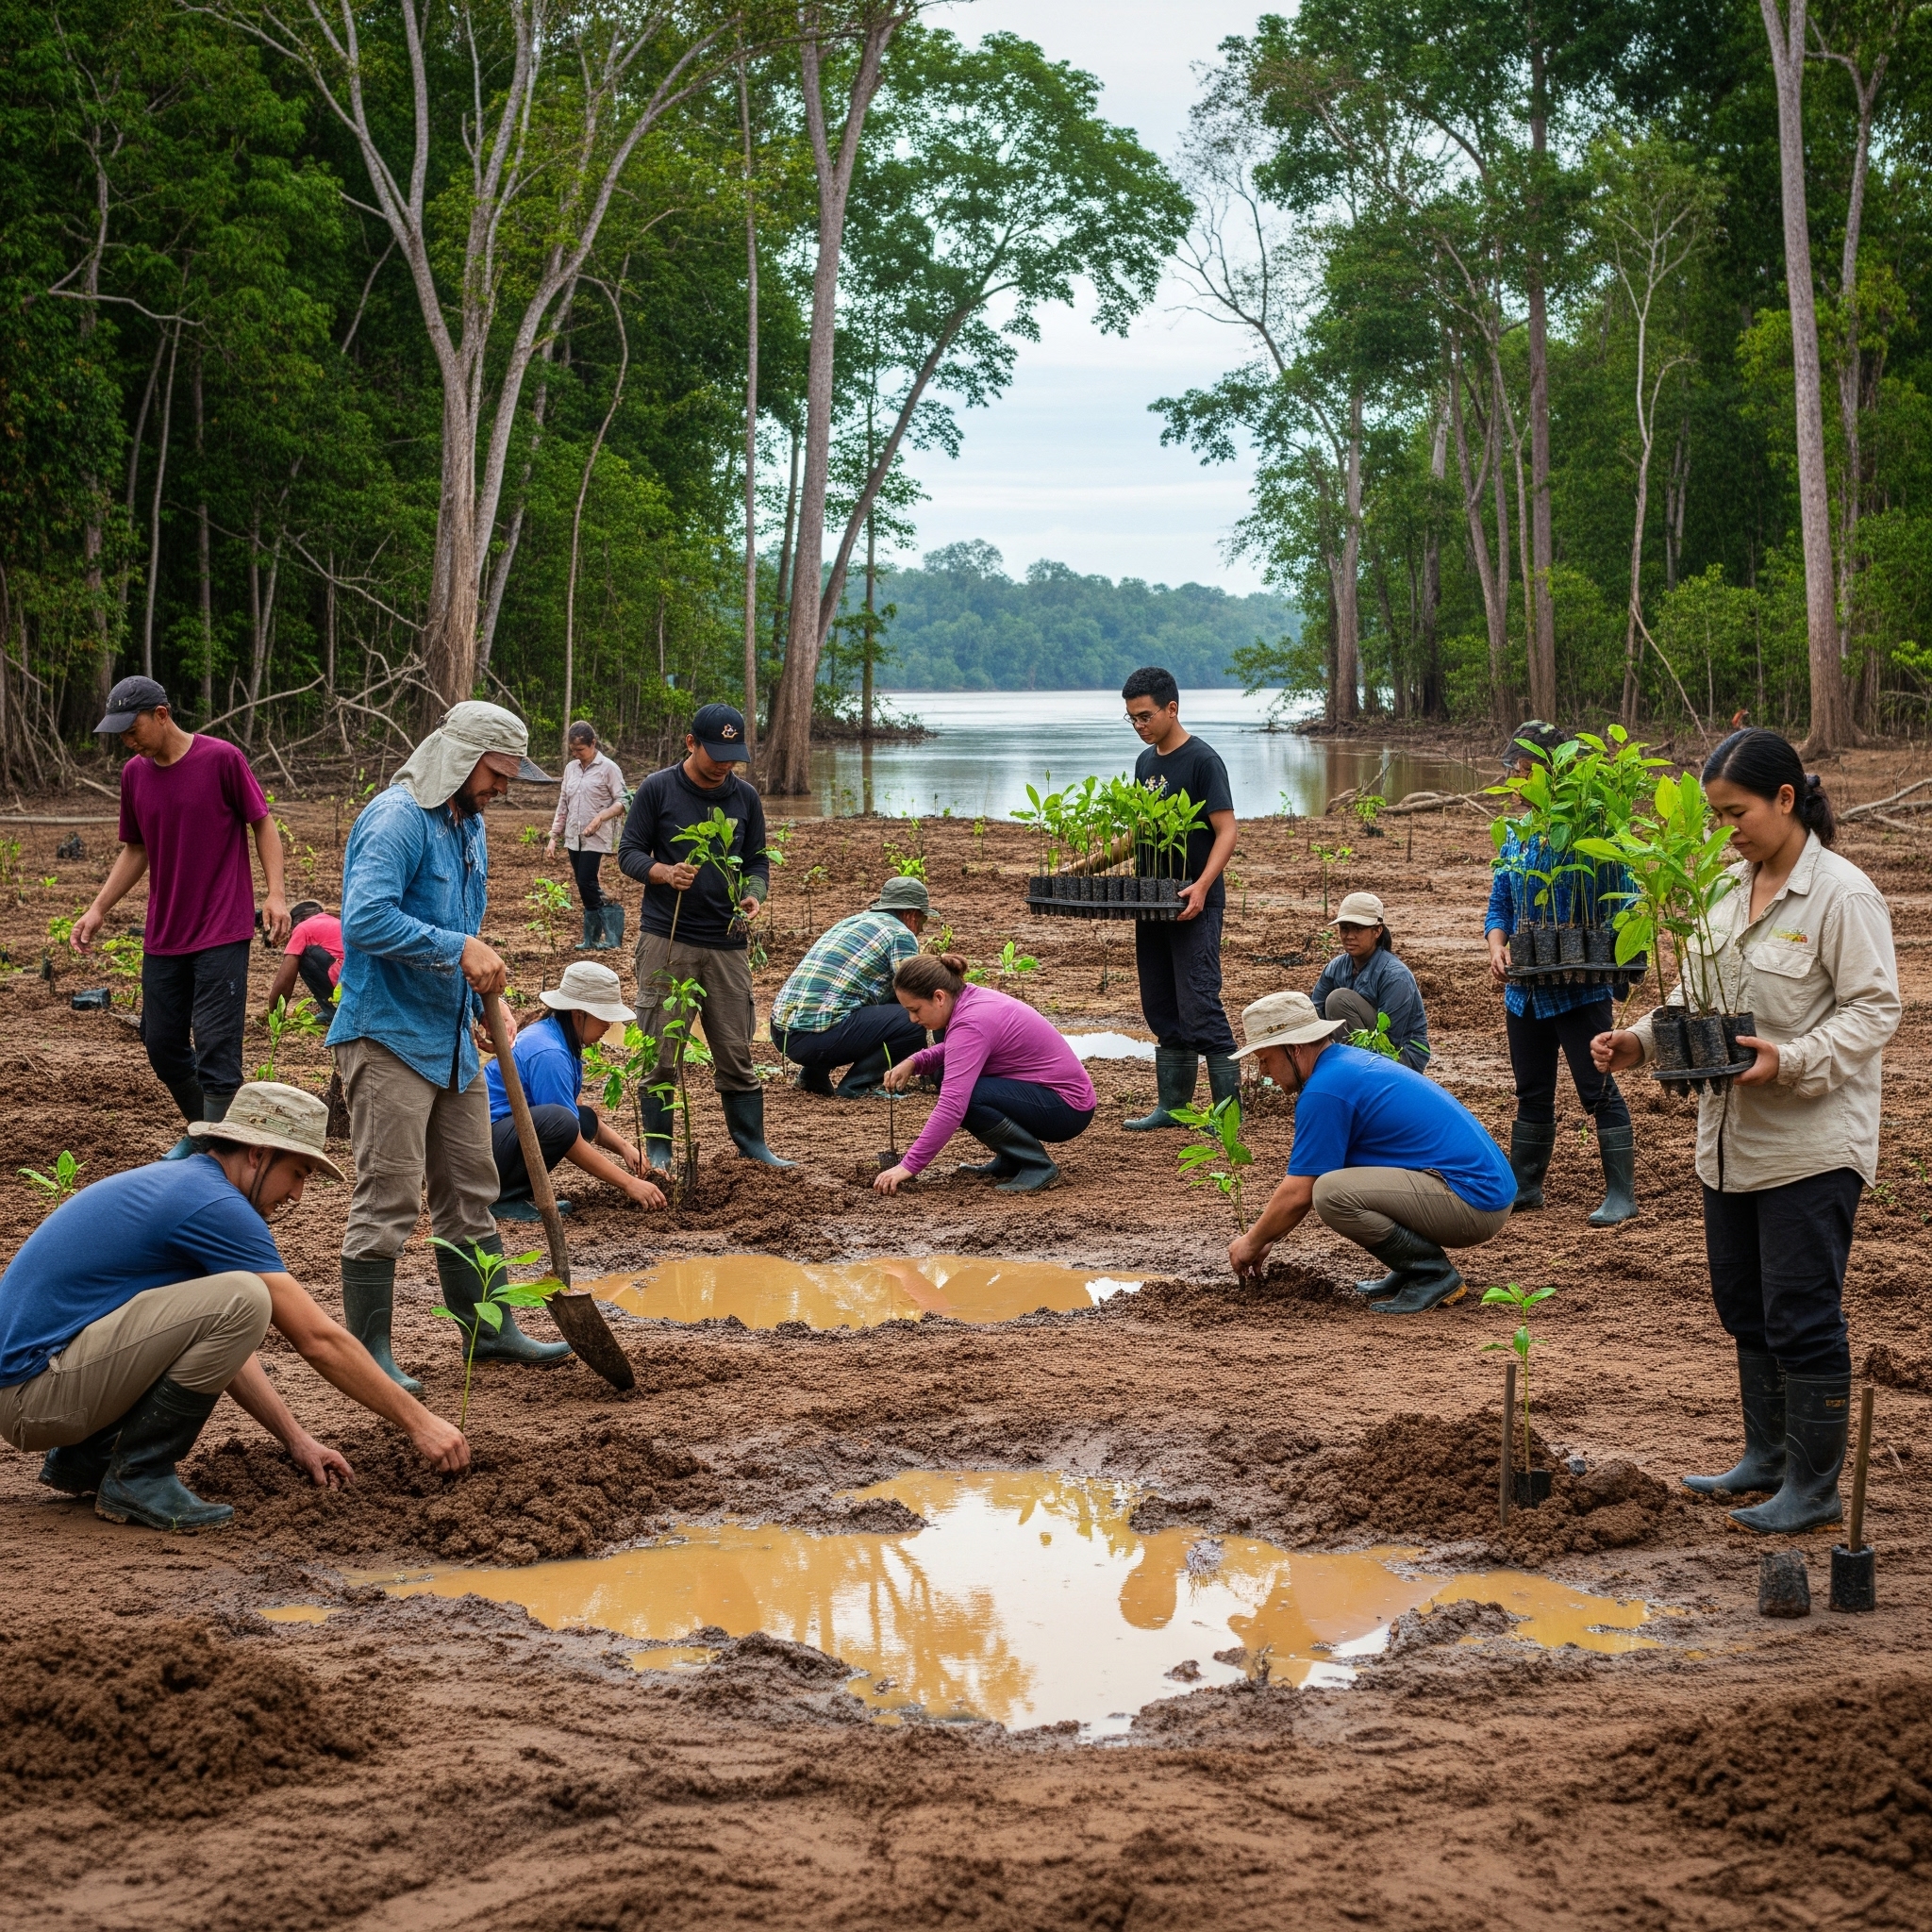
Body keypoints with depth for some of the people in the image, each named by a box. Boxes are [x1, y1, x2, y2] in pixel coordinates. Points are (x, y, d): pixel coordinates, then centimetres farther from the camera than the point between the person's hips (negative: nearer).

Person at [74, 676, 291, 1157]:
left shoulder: (222, 758, -9)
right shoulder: (134, 773, 7)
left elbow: (263, 824, -2)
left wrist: (274, 894, -13)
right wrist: (98, 909, 8)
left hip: (222, 933, -6)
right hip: (163, 936, 6)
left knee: (215, 1046, -8)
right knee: (161, 1043, 11)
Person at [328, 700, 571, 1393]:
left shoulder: (469, 825, 14)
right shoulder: (396, 819, -16)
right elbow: (366, 919, -28)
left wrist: (477, 1002, 13)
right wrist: (460, 947, -27)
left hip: (451, 1040, 9)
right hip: (389, 1037, -9)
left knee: (471, 1190, 15)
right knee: (388, 1198, -6)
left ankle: (488, 1328, 25)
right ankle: (368, 1354, 1)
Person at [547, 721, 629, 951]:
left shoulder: (608, 768, -6)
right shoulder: (570, 768, 12)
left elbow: (622, 802, -8)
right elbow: (563, 804, 17)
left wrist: (600, 818, -22)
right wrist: (554, 835, 11)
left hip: (595, 838, -6)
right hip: (573, 838, 6)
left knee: (587, 884, -13)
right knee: (585, 887, 7)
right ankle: (594, 938, 12)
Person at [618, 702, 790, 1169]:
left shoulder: (745, 797, 9)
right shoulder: (657, 789, -1)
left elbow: (757, 862, 15)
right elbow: (628, 852, 1)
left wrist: (753, 895, -7)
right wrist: (664, 872, -20)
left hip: (726, 942, 3)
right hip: (666, 938, -3)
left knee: (736, 1050, 5)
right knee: (660, 1050, 0)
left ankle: (751, 1142, 14)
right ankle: (658, 1147, 10)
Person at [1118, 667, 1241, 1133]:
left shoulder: (1202, 761, -10)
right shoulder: (1145, 762, 14)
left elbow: (1226, 832, -14)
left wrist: (1201, 887, -26)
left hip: (1193, 903, -8)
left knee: (1199, 1006, -11)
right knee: (1161, 1009, 11)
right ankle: (1172, 1105, 18)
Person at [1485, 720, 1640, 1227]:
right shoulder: (1516, 836, 9)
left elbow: (1621, 907, -11)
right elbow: (1499, 906, 14)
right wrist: (1497, 947, -5)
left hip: (1580, 989, -7)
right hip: (1524, 990, 7)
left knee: (1598, 1090, -3)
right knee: (1532, 1092, 16)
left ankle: (1622, 1194, 3)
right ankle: (1524, 1186, 27)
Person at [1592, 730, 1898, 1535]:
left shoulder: (1841, 894, -15)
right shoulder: (1729, 888, 10)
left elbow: (1874, 1009, -16)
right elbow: (1695, 994, 15)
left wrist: (1791, 1062, -28)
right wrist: (1638, 1040, -1)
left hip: (1811, 1143, -8)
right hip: (1732, 1138, 8)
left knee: (1802, 1316, -3)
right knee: (1744, 1305, 17)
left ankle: (1813, 1485, 8)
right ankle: (1768, 1455, 32)